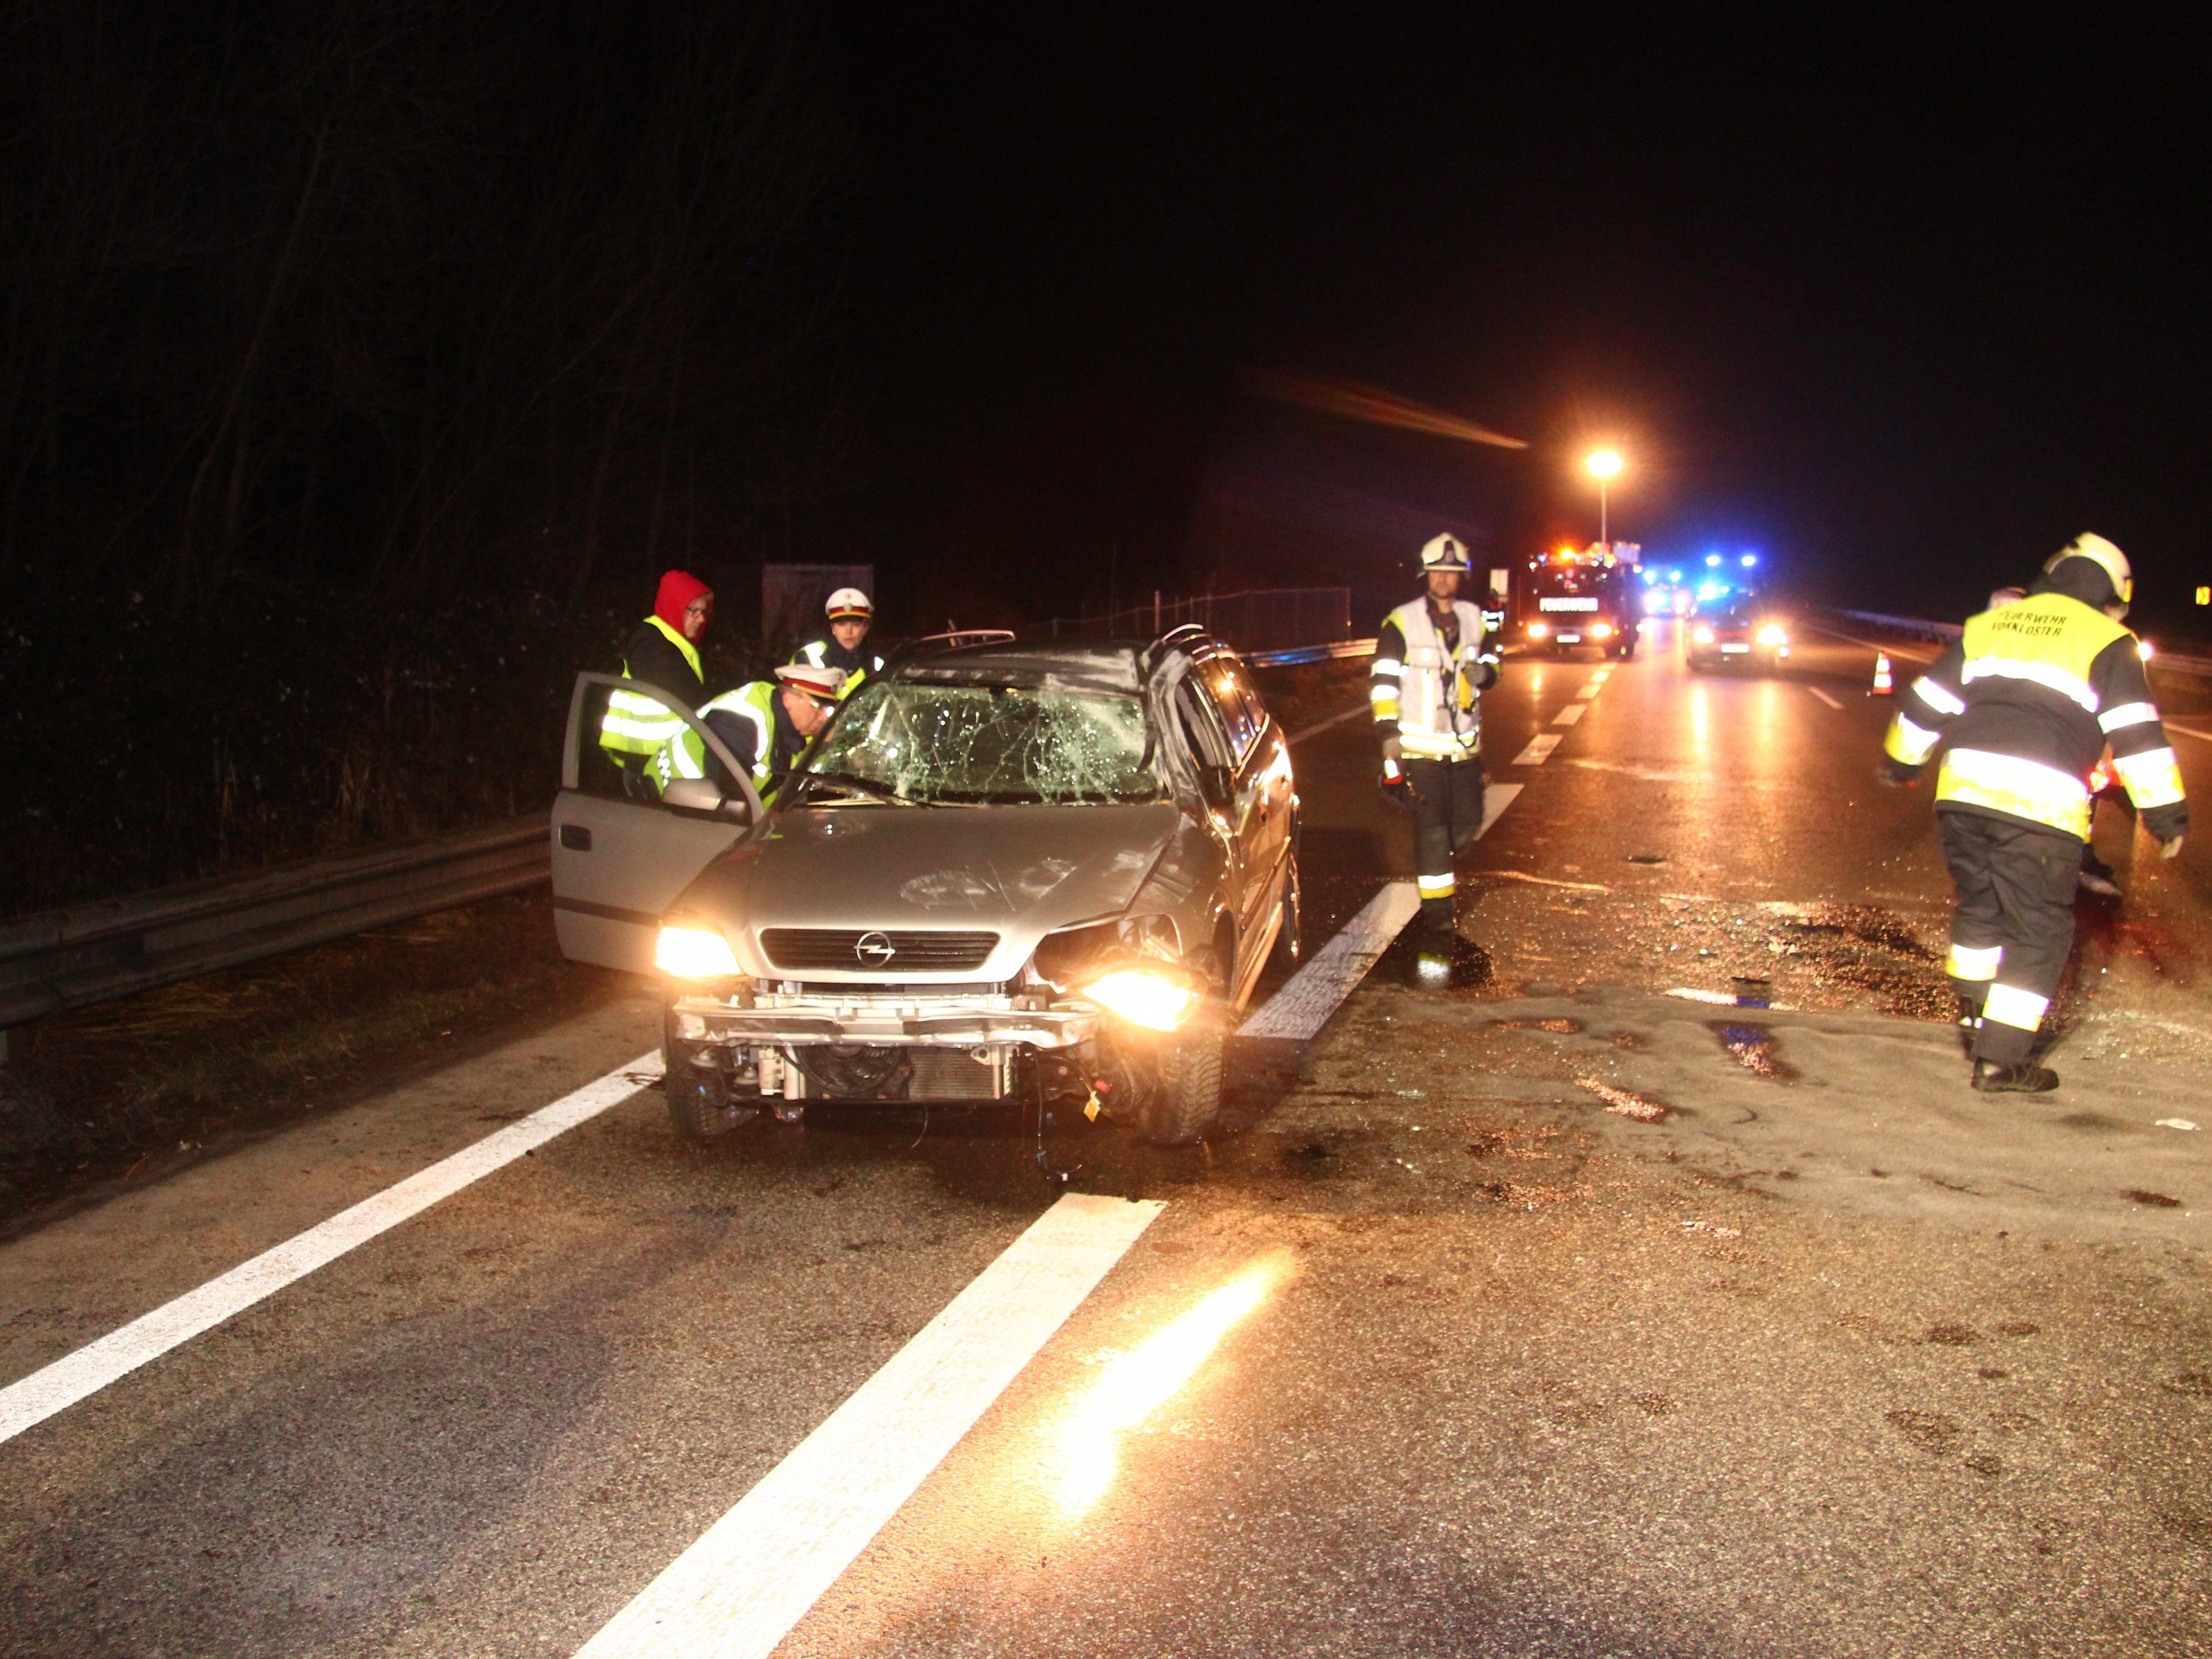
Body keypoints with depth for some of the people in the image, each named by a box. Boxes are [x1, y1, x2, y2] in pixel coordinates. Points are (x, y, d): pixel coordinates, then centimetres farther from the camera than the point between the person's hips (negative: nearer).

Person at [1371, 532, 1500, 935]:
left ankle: (1435, 865, 38)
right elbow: (1382, 683, -7)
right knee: (1431, 825, -7)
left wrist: (1484, 672, -4)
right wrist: (1389, 737, -14)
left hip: (1464, 743, 5)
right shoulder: (1402, 623, -6)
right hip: (1420, 746, -5)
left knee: (1468, 820, 9)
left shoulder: (1473, 619, 10)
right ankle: (1437, 906, 2)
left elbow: (1490, 663, 22)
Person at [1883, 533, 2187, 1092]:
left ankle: (1977, 1015, 36)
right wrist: (2165, 810, 4)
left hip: (1964, 790, 5)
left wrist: (1901, 758, 36)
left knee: (1980, 905, 24)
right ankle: (1999, 1059, 3)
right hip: (2041, 806, -5)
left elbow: (1927, 700, 21)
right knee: (2040, 932, 4)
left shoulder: (1986, 625, 18)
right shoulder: (2106, 643, 4)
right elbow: (2136, 733, -1)